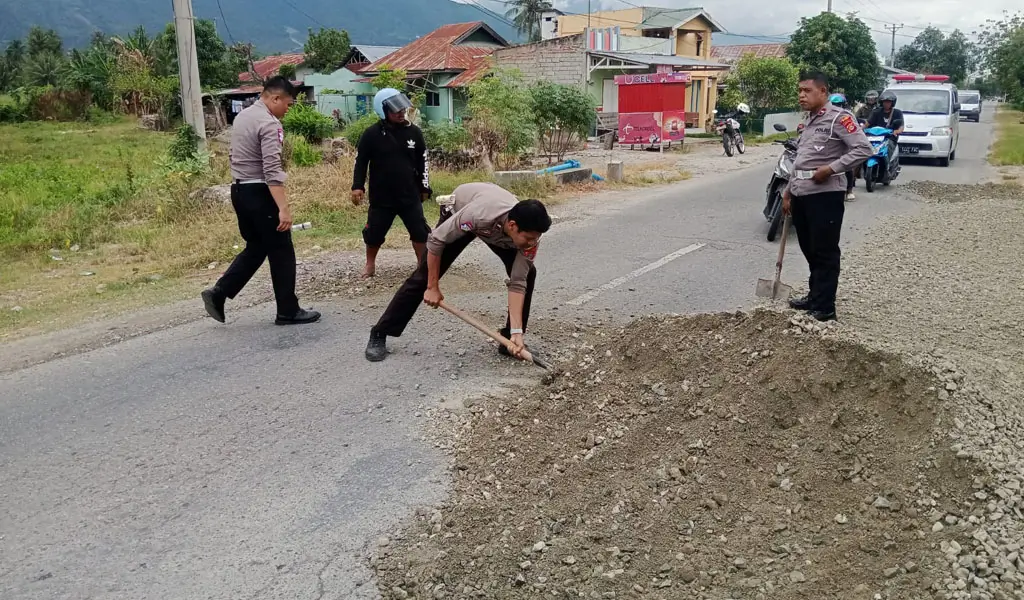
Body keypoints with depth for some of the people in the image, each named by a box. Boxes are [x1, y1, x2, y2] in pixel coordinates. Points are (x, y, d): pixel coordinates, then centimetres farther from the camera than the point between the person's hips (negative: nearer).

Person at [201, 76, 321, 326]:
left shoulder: (241, 116, 13)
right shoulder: (270, 124, -16)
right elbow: (272, 170, -26)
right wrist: (283, 208, -29)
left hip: (239, 190, 9)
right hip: (259, 193, -9)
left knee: (255, 248, 18)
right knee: (281, 250, 1)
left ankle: (218, 293, 11)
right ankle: (288, 311, 8)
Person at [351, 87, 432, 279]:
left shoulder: (413, 132, -1)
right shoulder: (371, 134, -8)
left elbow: (422, 161, 8)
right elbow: (361, 161, 0)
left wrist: (424, 187, 8)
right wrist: (358, 186, -7)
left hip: (410, 195, 1)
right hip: (381, 197, -1)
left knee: (420, 232, 2)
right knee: (374, 233, 9)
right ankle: (370, 264, 31)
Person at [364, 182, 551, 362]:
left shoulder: (528, 233, -34)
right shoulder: (478, 215, -46)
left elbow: (518, 283, -28)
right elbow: (436, 240, -31)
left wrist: (516, 332, -35)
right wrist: (433, 287, -23)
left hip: (497, 226, 3)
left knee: (527, 274, -14)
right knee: (423, 277, -7)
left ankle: (510, 340, 0)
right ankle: (379, 335, 5)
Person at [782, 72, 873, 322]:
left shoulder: (838, 117, -9)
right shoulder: (807, 122, 18)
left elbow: (864, 149, -17)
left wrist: (831, 168, -20)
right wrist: (788, 192, 21)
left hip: (825, 195, -9)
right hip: (801, 195, 9)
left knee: (825, 253, -3)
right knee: (809, 251, 15)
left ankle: (824, 307, 2)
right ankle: (814, 297, 27)